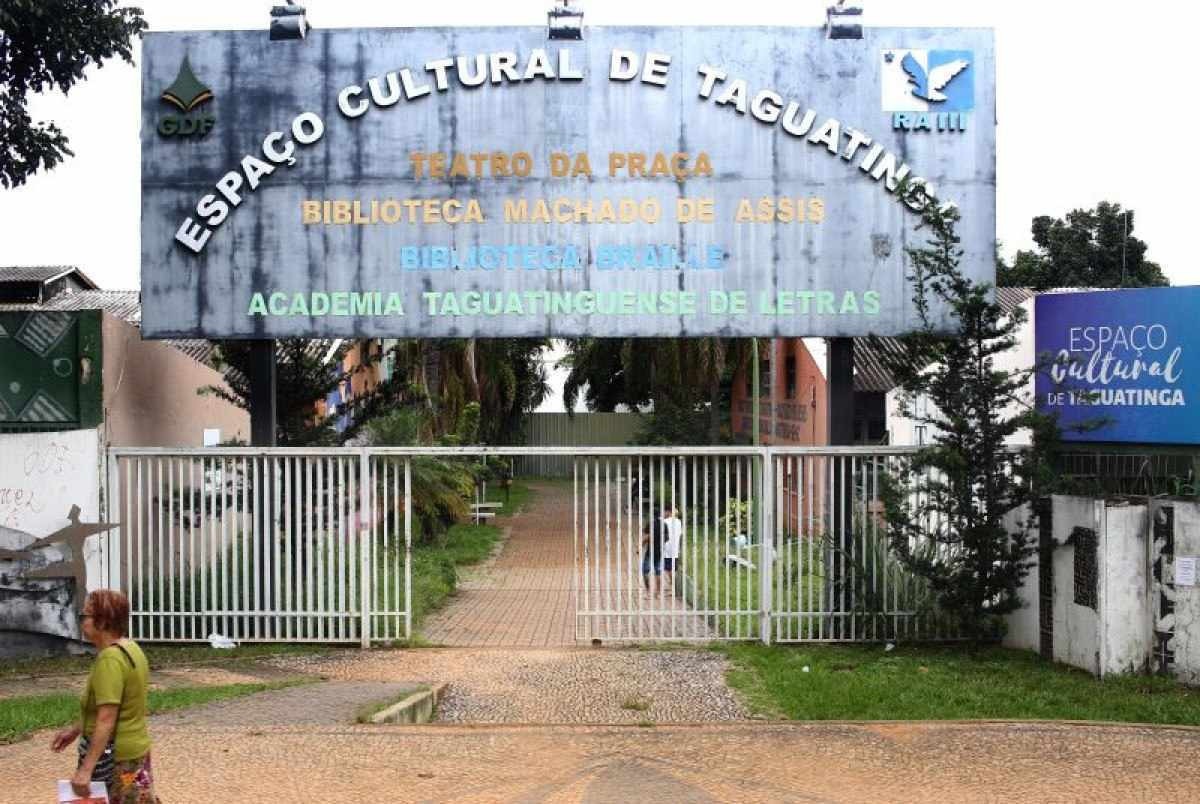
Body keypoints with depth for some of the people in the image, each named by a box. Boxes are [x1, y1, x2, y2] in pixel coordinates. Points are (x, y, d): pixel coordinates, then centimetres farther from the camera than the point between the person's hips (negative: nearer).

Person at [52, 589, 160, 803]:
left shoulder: (110, 658, -22)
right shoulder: (129, 648, 7)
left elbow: (106, 720, -26)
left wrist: (85, 769, -27)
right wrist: (75, 730, 21)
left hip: (112, 755, -9)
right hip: (134, 749, 9)